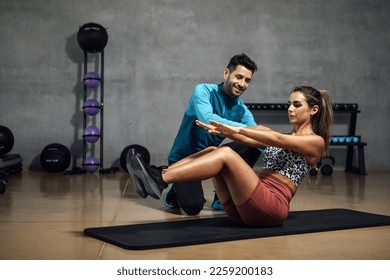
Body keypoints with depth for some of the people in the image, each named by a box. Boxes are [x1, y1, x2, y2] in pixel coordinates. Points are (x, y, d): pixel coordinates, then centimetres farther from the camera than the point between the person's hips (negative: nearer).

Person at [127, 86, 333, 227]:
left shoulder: (316, 141, 5)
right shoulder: (283, 137, 28)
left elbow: (276, 139, -13)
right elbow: (248, 140, 11)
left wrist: (237, 129, -23)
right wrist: (224, 130, -7)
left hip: (272, 205, -7)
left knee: (226, 154, -25)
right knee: (214, 151, -10)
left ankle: (161, 181, -38)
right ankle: (160, 174, -26)